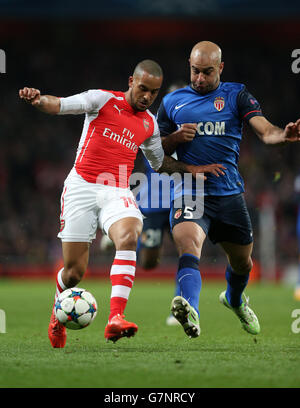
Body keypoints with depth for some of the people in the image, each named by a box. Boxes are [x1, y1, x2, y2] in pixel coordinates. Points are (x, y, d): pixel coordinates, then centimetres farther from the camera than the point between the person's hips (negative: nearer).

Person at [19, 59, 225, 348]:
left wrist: (189, 168, 18)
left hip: (117, 193, 3)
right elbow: (58, 105, -8)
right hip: (82, 186, -3)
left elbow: (159, 162, 32)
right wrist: (37, 100, -29)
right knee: (74, 272, -4)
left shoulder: (149, 124, 16)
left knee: (128, 237, -31)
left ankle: (115, 318, -40)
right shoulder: (102, 100, 2)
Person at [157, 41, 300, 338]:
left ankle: (234, 300, 51)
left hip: (229, 193, 2)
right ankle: (190, 313, -51)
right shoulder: (172, 102, 11)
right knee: (189, 246, -29)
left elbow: (265, 131, -6)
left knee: (242, 261, 17)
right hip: (189, 194, -1)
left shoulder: (236, 95, 7)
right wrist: (174, 139, -7)